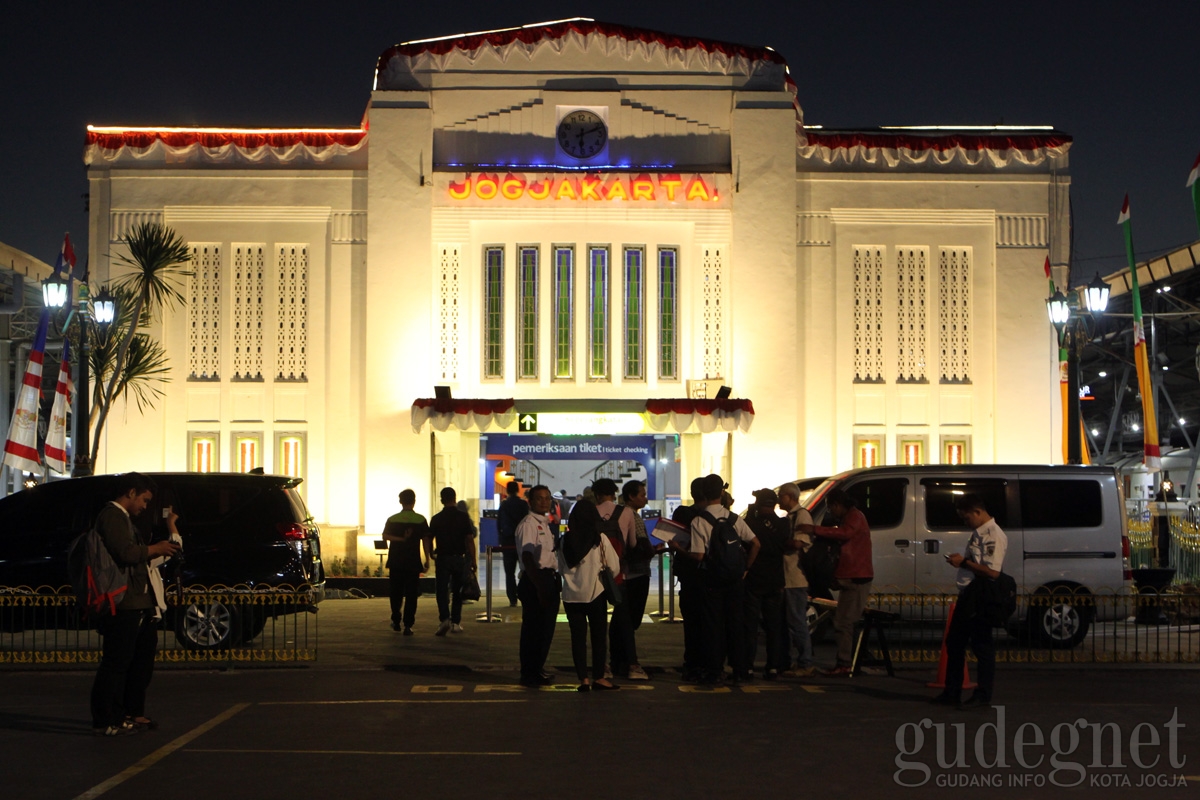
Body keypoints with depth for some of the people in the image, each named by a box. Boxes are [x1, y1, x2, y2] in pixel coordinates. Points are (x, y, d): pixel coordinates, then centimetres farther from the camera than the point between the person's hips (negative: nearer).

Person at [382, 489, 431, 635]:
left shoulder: (392, 519, 3)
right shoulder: (420, 520, -1)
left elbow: (385, 536, -10)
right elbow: (426, 540, -3)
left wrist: (401, 539, -13)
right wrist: (427, 560, 1)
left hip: (395, 562, 2)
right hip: (413, 562, -1)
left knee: (395, 592, 15)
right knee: (411, 594, 0)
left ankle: (396, 621, 22)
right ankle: (408, 625, -6)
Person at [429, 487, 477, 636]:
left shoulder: (436, 519, -1)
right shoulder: (463, 517, -4)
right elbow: (470, 540, -7)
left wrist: (430, 557, 20)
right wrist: (473, 561, -1)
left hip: (442, 558, 0)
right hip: (459, 558, 0)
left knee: (442, 590, -1)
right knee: (457, 591, 12)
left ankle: (444, 619, -21)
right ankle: (455, 623, 14)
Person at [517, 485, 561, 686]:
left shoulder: (546, 524, 17)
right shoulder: (528, 524, -12)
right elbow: (527, 558, -20)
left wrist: (556, 582, 18)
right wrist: (539, 586, -25)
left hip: (549, 578, 9)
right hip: (534, 579, -9)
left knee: (546, 627, 14)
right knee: (533, 629, -5)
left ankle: (537, 669, 25)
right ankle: (530, 674, 2)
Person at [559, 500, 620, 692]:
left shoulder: (565, 540, -1)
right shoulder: (601, 540, -8)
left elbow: (561, 568, 7)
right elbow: (613, 567, -3)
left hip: (571, 594, 2)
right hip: (595, 592, -2)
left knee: (578, 636, 6)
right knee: (598, 636, 7)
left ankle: (583, 679, 5)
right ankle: (599, 678, 8)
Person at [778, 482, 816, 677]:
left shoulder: (801, 515, -9)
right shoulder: (789, 517, 20)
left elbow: (798, 542, -21)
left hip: (797, 578, -10)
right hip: (787, 578, 10)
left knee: (797, 621, -8)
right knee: (786, 620, 13)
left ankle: (806, 664, -5)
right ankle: (785, 662, 20)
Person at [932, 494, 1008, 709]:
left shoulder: (993, 536, -16)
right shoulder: (978, 533, 15)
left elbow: (993, 572, -24)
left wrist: (964, 562, -18)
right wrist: (961, 559, 9)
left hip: (981, 597, -10)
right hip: (967, 594, 11)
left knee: (981, 645, -2)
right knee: (954, 642, 14)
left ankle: (983, 695, 8)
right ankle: (952, 693, 24)